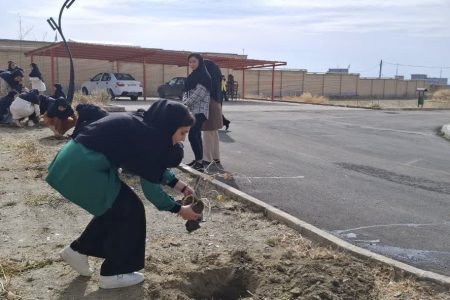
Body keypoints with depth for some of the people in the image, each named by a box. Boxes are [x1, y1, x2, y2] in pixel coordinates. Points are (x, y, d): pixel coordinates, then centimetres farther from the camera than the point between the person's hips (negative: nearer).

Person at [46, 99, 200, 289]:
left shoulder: (143, 126, 10)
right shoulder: (149, 137, -16)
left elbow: (154, 169, 22)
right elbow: (150, 187, -11)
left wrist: (180, 186, 19)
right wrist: (179, 209, 0)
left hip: (76, 161, 9)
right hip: (83, 167, -9)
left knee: (116, 206, 20)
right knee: (130, 210, 2)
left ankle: (78, 250, 31)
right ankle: (113, 274, 15)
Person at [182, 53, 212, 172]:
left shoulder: (204, 76, -10)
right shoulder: (192, 76, 17)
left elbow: (198, 94, -18)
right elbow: (186, 91, 17)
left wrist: (185, 105, -12)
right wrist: (184, 103, -3)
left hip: (200, 110, -9)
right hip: (192, 110, 9)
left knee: (192, 135, -15)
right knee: (196, 135, 11)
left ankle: (200, 163, -12)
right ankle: (198, 160, 19)